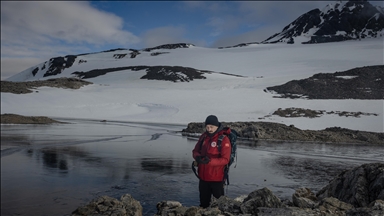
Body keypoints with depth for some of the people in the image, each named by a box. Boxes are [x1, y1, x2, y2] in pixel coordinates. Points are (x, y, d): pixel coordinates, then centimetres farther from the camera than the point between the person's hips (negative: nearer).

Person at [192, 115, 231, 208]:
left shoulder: (223, 139, -16)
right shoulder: (204, 136, 2)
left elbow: (225, 159, -19)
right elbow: (195, 151, 7)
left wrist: (210, 161, -31)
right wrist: (197, 157, -16)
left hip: (216, 178, -5)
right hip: (203, 176, 5)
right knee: (204, 202, 22)